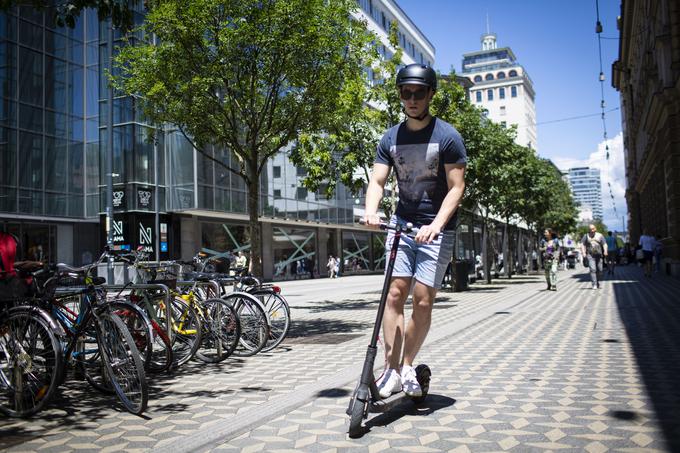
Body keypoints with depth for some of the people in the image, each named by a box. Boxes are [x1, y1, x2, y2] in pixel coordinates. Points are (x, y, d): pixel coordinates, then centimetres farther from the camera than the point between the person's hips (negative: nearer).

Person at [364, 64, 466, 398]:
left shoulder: (447, 136, -7)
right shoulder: (391, 138, 5)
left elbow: (456, 187, -10)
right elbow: (377, 181, -1)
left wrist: (436, 224, -24)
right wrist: (371, 210, -23)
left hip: (436, 230, -3)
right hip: (402, 223, 3)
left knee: (423, 301, -6)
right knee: (395, 293, -7)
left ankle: (407, 366, 12)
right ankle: (391, 370, -2)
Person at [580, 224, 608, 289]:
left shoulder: (600, 235, 9)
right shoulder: (586, 236, 8)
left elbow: (604, 244, 0)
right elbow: (582, 244, 1)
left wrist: (605, 251, -18)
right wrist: (583, 252, -14)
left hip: (598, 255, 2)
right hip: (590, 255, -2)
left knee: (600, 270, 5)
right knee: (592, 269, -12)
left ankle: (597, 282, 28)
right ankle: (594, 284, -11)